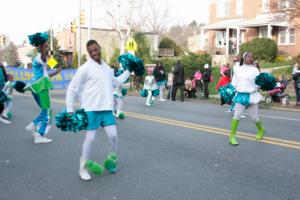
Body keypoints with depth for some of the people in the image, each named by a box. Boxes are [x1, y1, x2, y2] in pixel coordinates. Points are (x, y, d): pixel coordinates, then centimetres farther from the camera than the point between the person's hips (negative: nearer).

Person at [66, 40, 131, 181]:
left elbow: (115, 82, 30)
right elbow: (72, 88, -7)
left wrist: (128, 71, 27)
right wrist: (70, 110, -10)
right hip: (91, 109, -5)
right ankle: (83, 168, 15)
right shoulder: (85, 68, -8)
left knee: (113, 135, 2)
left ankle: (112, 160, 26)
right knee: (90, 138, -1)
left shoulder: (106, 67, 13)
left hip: (107, 108, 5)